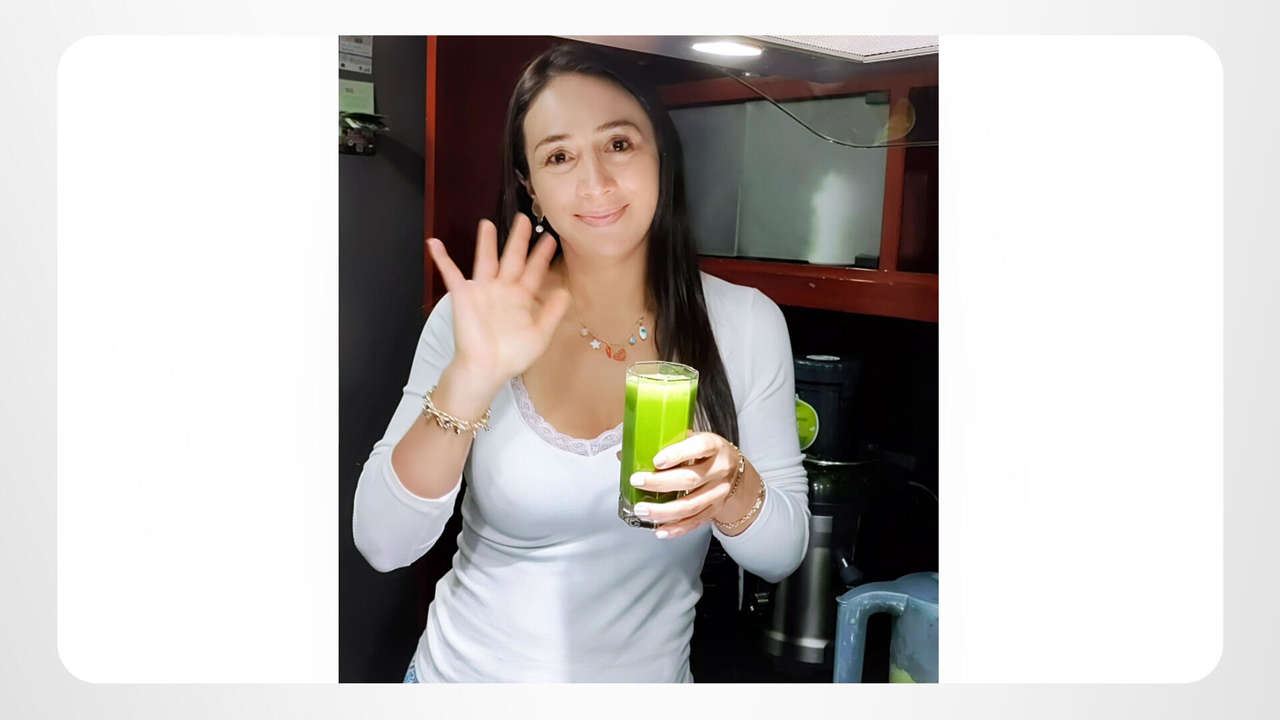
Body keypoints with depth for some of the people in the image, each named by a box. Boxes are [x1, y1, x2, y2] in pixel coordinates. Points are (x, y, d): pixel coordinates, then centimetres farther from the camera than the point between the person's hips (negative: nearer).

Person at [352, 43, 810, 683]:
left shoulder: (746, 323, -12)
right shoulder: (477, 314, -13)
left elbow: (783, 555, -8)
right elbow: (382, 545, -18)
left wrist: (732, 486, -28)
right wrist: (470, 381, -31)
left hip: (647, 677, 1)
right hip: (466, 672, 0)